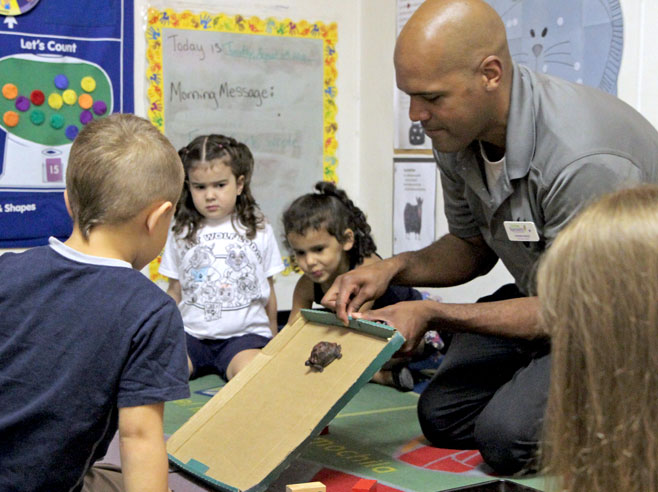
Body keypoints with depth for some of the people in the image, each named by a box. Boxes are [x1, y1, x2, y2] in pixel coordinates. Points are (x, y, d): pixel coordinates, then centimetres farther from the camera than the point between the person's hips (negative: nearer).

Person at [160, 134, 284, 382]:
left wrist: (272, 341, 20)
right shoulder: (181, 234, 9)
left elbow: (268, 289, 15)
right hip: (192, 334, 2)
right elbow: (175, 291, 15)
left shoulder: (258, 231, 7)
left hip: (245, 334, -1)